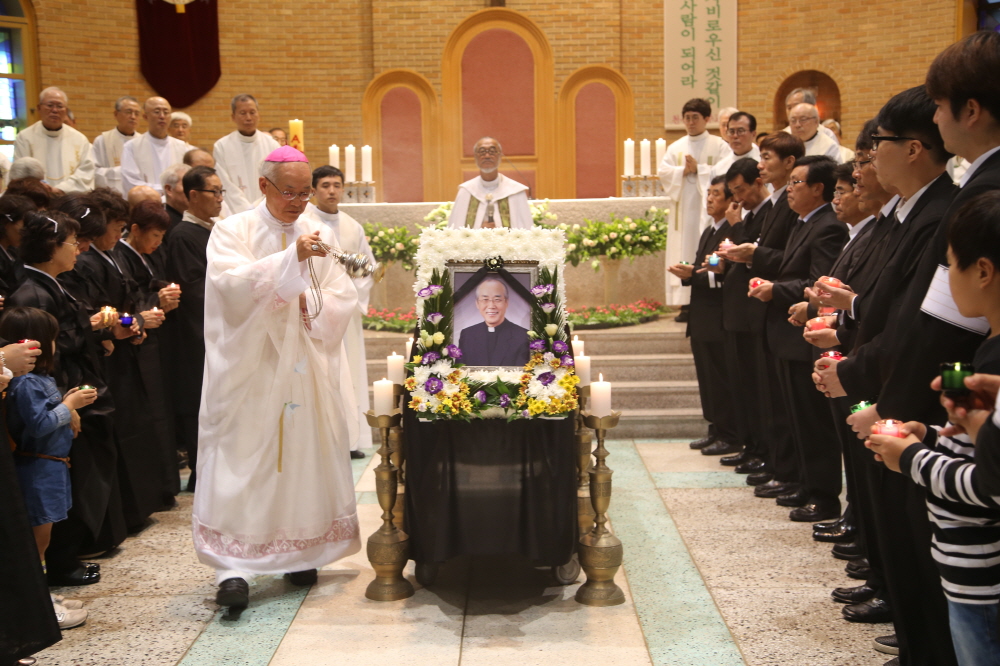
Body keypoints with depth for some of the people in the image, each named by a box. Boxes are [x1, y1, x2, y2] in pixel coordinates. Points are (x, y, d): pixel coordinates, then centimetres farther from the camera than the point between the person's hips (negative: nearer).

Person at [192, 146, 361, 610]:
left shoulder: (320, 235, 9)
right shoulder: (232, 232, 0)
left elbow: (344, 300, 5)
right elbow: (233, 284, -18)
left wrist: (309, 306, -15)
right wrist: (292, 257, -27)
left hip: (306, 371, 4)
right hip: (249, 371, -3)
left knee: (306, 457, 6)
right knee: (242, 463, -8)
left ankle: (302, 554, 19)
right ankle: (234, 567, -9)